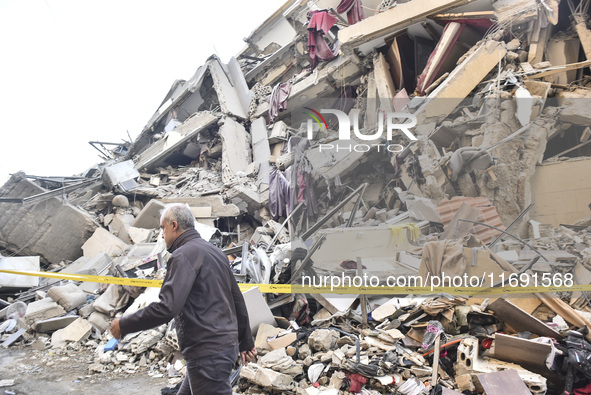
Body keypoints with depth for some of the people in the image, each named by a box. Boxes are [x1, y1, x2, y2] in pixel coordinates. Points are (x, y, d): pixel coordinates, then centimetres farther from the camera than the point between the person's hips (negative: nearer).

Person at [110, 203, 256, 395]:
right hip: (227, 344, 10)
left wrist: (124, 325, -10)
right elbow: (238, 302, 18)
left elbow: (166, 308, -24)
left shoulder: (184, 255, -14)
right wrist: (246, 342, 27)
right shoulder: (215, 252, 14)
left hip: (209, 353, -10)